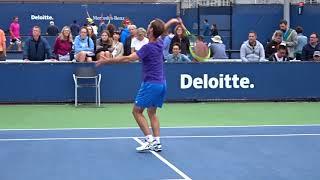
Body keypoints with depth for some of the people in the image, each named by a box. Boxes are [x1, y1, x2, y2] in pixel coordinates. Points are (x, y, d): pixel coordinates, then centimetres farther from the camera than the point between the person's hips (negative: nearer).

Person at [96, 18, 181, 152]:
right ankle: (157, 142, 6)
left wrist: (108, 60, -13)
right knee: (152, 113, 14)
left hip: (151, 84, -8)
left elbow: (127, 59, -19)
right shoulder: (160, 43, 5)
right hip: (161, 84, 8)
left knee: (137, 111, -1)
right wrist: (171, 22, 46)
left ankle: (150, 140, -9)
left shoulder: (148, 47, -18)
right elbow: (162, 30, 30)